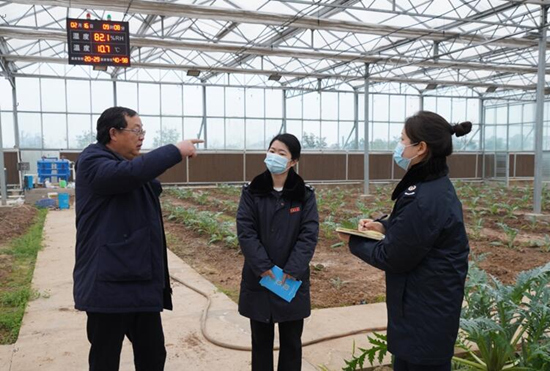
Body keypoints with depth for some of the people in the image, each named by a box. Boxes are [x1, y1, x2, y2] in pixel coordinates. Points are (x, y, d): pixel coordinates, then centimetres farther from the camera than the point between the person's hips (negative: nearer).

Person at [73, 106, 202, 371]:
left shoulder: (136, 168, 17)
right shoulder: (92, 161, -10)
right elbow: (127, 173, -31)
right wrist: (176, 151, -23)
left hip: (143, 283, 8)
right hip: (108, 285, -8)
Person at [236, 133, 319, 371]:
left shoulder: (305, 195, -1)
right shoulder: (251, 193, 0)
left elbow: (309, 235, -9)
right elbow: (245, 231, -9)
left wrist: (292, 270, -18)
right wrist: (264, 267, -18)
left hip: (292, 281, 0)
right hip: (259, 280, 0)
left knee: (291, 342, 12)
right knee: (261, 341, 13)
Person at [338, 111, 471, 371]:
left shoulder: (425, 200, -29)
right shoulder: (435, 186, 4)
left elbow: (391, 258, -21)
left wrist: (354, 241, -6)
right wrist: (383, 226, 2)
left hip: (426, 311, -10)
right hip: (429, 303, 10)